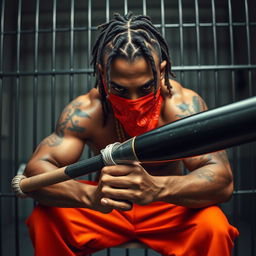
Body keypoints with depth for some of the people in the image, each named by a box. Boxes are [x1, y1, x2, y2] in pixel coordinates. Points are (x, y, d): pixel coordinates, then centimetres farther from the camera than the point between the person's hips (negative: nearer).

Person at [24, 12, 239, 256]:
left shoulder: (182, 104, -24)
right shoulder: (86, 110, -20)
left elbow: (222, 181, -32)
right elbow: (35, 170, -26)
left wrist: (154, 188, -52)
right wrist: (92, 196, -47)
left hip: (169, 208, 0)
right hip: (103, 211, 1)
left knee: (213, 226, -30)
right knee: (45, 217, -23)